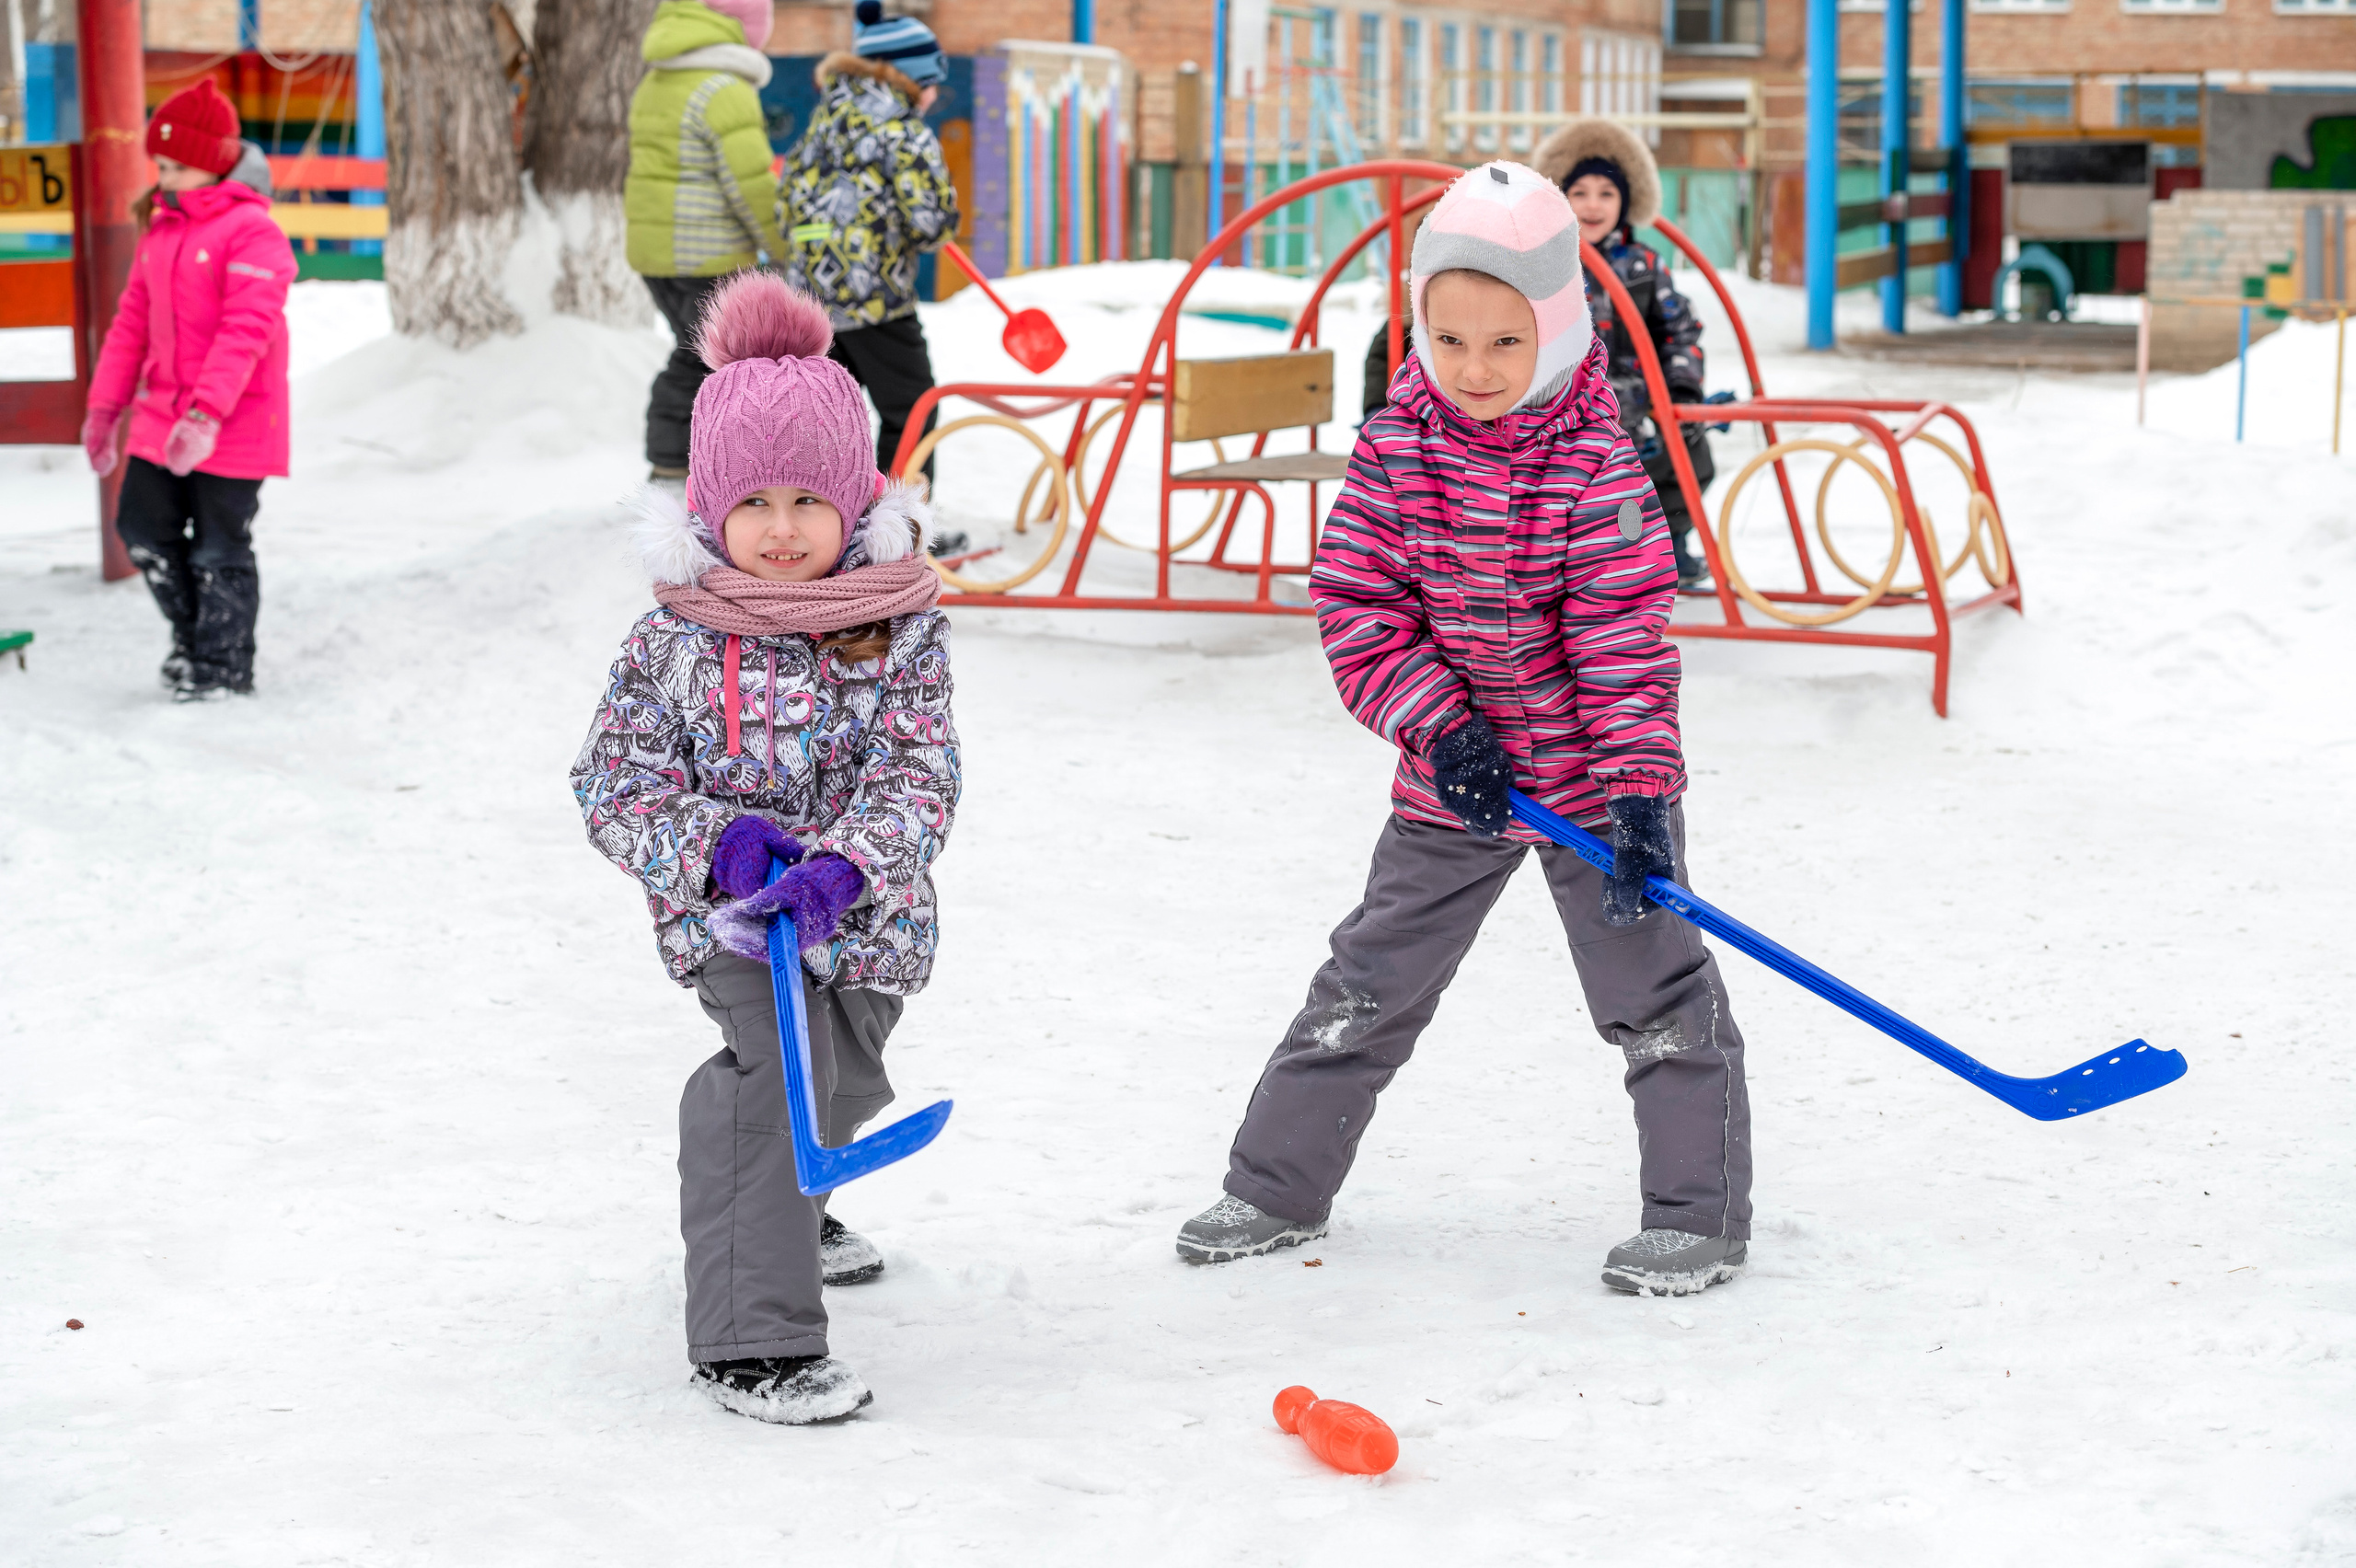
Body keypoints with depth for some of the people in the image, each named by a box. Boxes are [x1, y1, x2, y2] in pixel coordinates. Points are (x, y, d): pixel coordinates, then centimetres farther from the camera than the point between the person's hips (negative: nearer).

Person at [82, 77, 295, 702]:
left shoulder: (251, 231, -15)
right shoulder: (160, 229, 11)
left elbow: (246, 332, -22)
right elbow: (133, 321, 15)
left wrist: (205, 413, -29)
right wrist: (104, 406, 12)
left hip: (232, 428, -8)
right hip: (160, 418, 8)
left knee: (220, 550, 2)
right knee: (145, 532, 12)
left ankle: (224, 668, 15)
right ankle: (193, 633, 32)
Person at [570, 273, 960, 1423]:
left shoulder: (901, 628, -7)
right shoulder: (674, 636, -9)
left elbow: (919, 777, -13)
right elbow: (612, 780, -7)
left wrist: (845, 867, -32)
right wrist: (715, 841, -25)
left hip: (864, 910, 4)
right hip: (728, 910, -4)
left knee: (843, 1080, 25)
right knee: (780, 1069, -25)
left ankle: (781, 1209, 61)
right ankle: (751, 1338, -22)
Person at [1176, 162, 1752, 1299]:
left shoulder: (1595, 466, -16)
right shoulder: (1394, 448, -8)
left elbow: (1624, 640, -18)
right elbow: (1355, 605, -7)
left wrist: (1638, 789, -25)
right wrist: (1438, 728, -17)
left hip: (1592, 772, -3)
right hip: (1452, 776, 3)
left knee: (1654, 989, 1)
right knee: (1369, 985, 12)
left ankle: (1699, 1214, 12)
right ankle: (1276, 1186, 24)